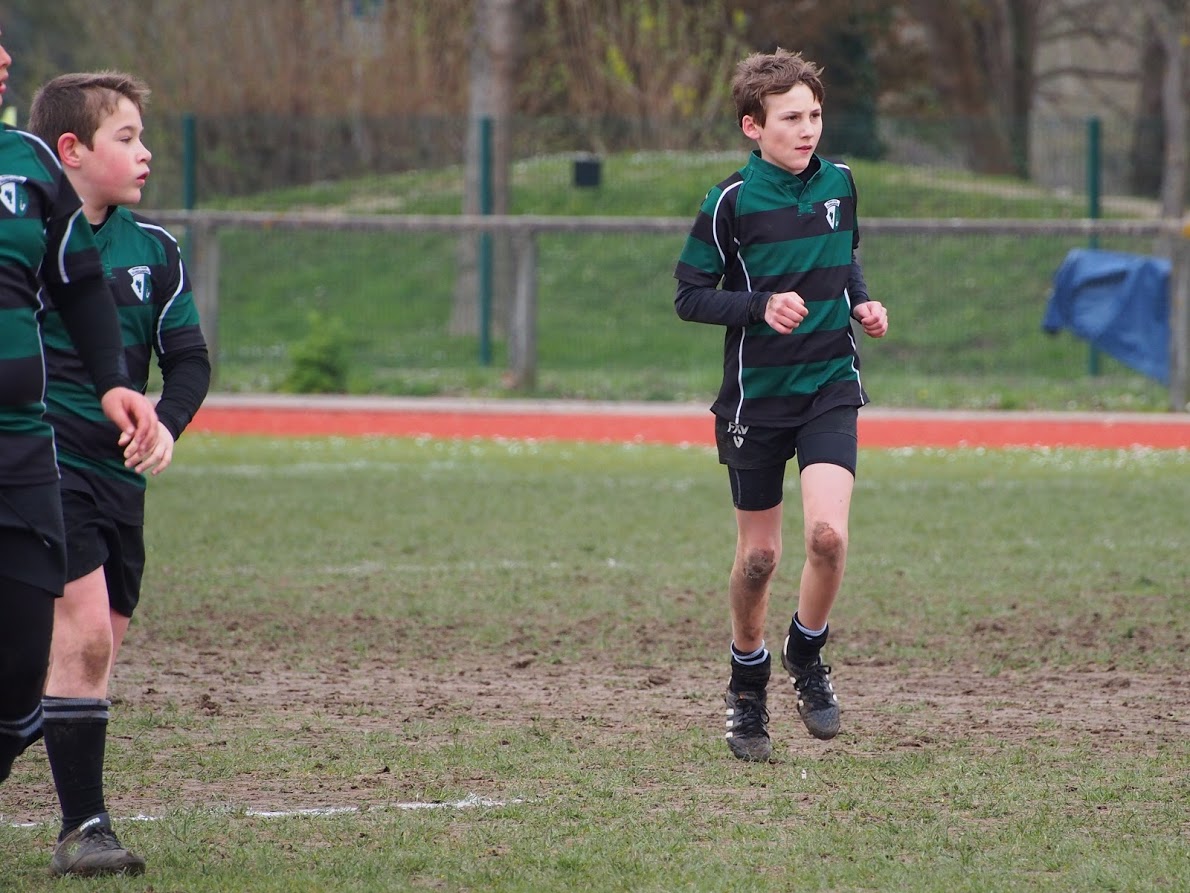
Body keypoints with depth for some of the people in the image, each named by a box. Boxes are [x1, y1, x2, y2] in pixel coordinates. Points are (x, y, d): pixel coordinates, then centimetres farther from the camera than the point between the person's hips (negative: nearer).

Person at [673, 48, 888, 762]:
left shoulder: (839, 184, 2)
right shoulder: (731, 202, -10)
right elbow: (690, 295, -6)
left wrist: (860, 302, 2)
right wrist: (761, 306, -20)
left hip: (831, 387, 2)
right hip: (757, 395, -2)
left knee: (828, 533, -18)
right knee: (759, 555, 6)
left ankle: (808, 655, 8)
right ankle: (748, 685, 29)